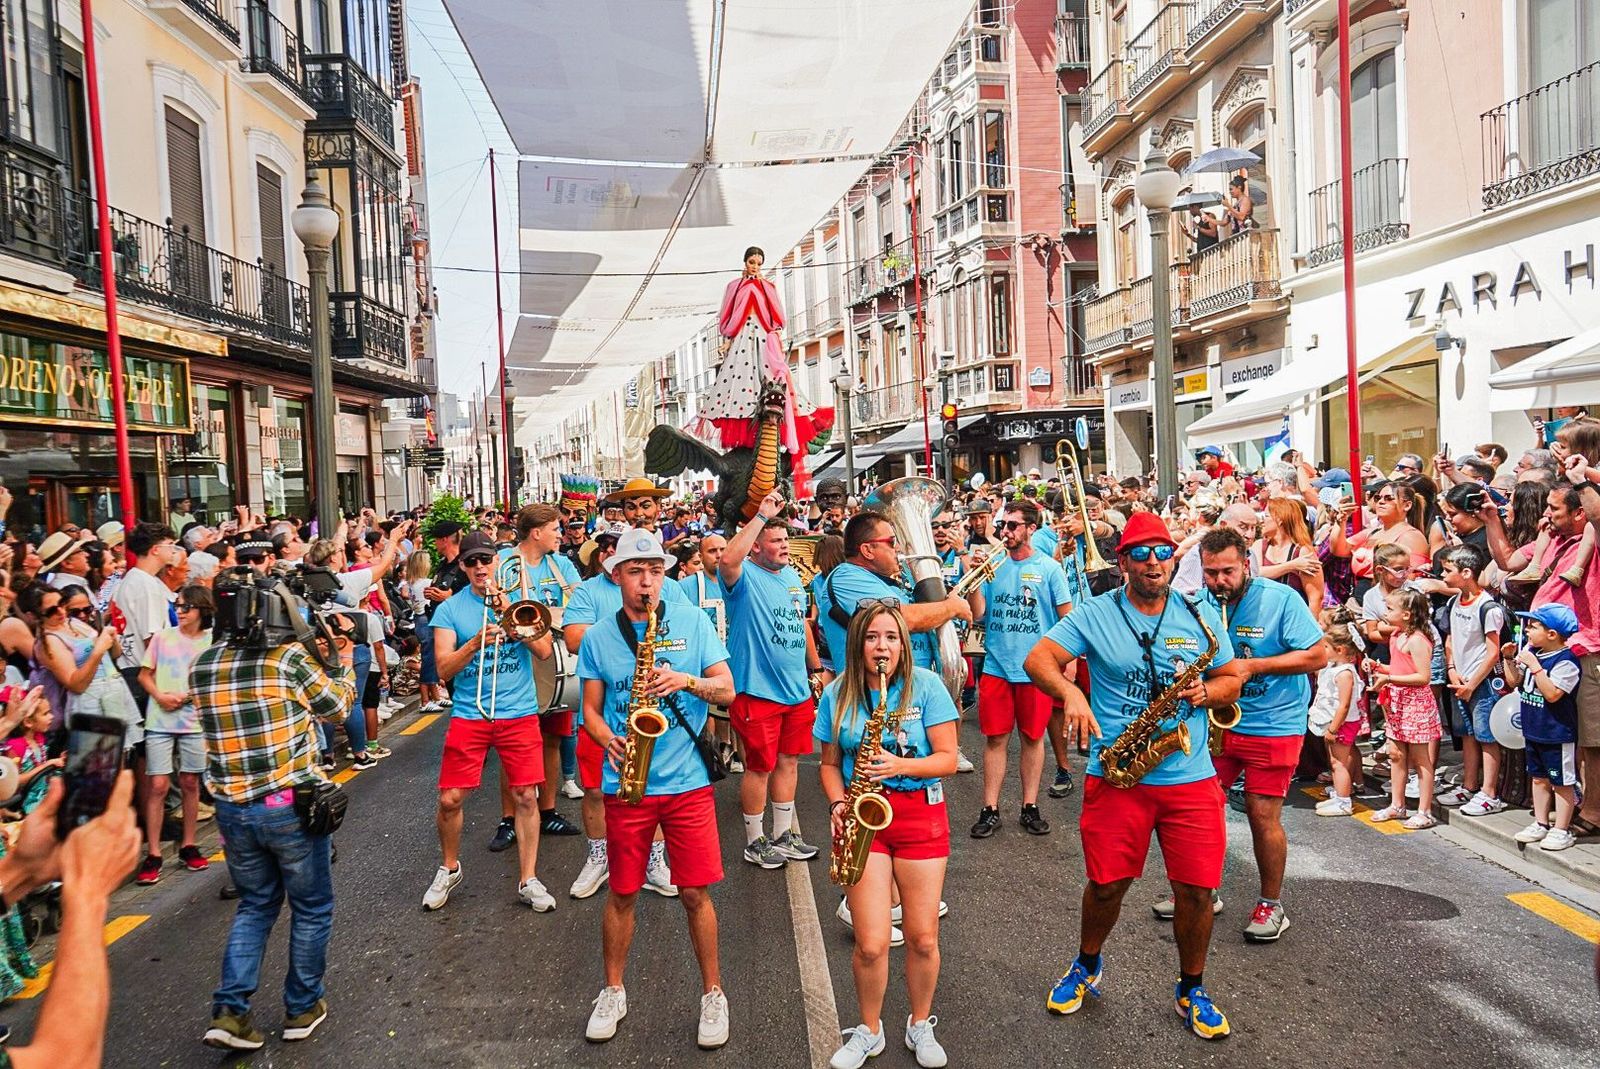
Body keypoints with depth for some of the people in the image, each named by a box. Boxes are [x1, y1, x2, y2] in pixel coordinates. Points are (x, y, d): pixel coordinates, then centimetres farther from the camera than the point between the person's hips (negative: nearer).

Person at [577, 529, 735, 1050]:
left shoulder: (693, 621, 1)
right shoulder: (597, 636, 3)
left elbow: (727, 690, -1)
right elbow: (591, 708, 6)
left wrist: (686, 680, -19)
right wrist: (609, 741, -14)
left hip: (688, 781, -1)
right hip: (627, 784, 1)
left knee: (695, 893, 3)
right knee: (622, 893, 11)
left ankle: (713, 994, 22)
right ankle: (613, 992, 32)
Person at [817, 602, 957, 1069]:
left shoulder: (926, 685, -5)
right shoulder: (837, 694, 1)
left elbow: (947, 758, -5)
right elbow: (830, 763, 10)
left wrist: (903, 766, -21)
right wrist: (837, 804, -8)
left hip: (920, 811, 0)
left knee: (922, 938, 4)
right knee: (871, 944, -4)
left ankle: (921, 1025, 30)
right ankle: (868, 1032, 22)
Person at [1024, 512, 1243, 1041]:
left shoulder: (1201, 617, 6)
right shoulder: (1095, 614, -2)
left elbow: (1231, 680, 13)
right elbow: (1037, 658, -7)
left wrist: (1205, 691, -10)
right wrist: (1070, 691, -27)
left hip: (1191, 778, 2)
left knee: (1197, 889, 3)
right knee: (1107, 883, 6)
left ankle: (1192, 989, 28)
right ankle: (1086, 967, 34)